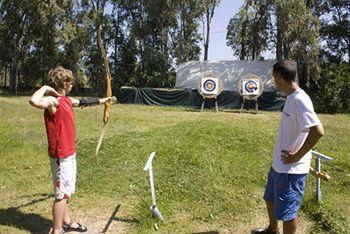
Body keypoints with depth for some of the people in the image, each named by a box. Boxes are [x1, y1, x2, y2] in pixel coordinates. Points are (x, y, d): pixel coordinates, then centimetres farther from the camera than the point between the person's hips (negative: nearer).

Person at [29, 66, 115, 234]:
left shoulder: (67, 100, 7)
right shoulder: (53, 101, -20)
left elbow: (84, 102, 24)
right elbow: (34, 101, -42)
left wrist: (103, 100, 35)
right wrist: (45, 88, -25)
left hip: (69, 153, 9)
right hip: (61, 156, -9)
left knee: (65, 191, 21)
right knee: (62, 193, 0)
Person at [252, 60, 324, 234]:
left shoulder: (299, 100, -23)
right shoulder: (291, 97, 6)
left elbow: (318, 131, -31)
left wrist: (297, 156, -23)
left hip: (292, 169, -10)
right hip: (278, 165, 10)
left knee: (287, 213, 6)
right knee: (270, 199, 27)